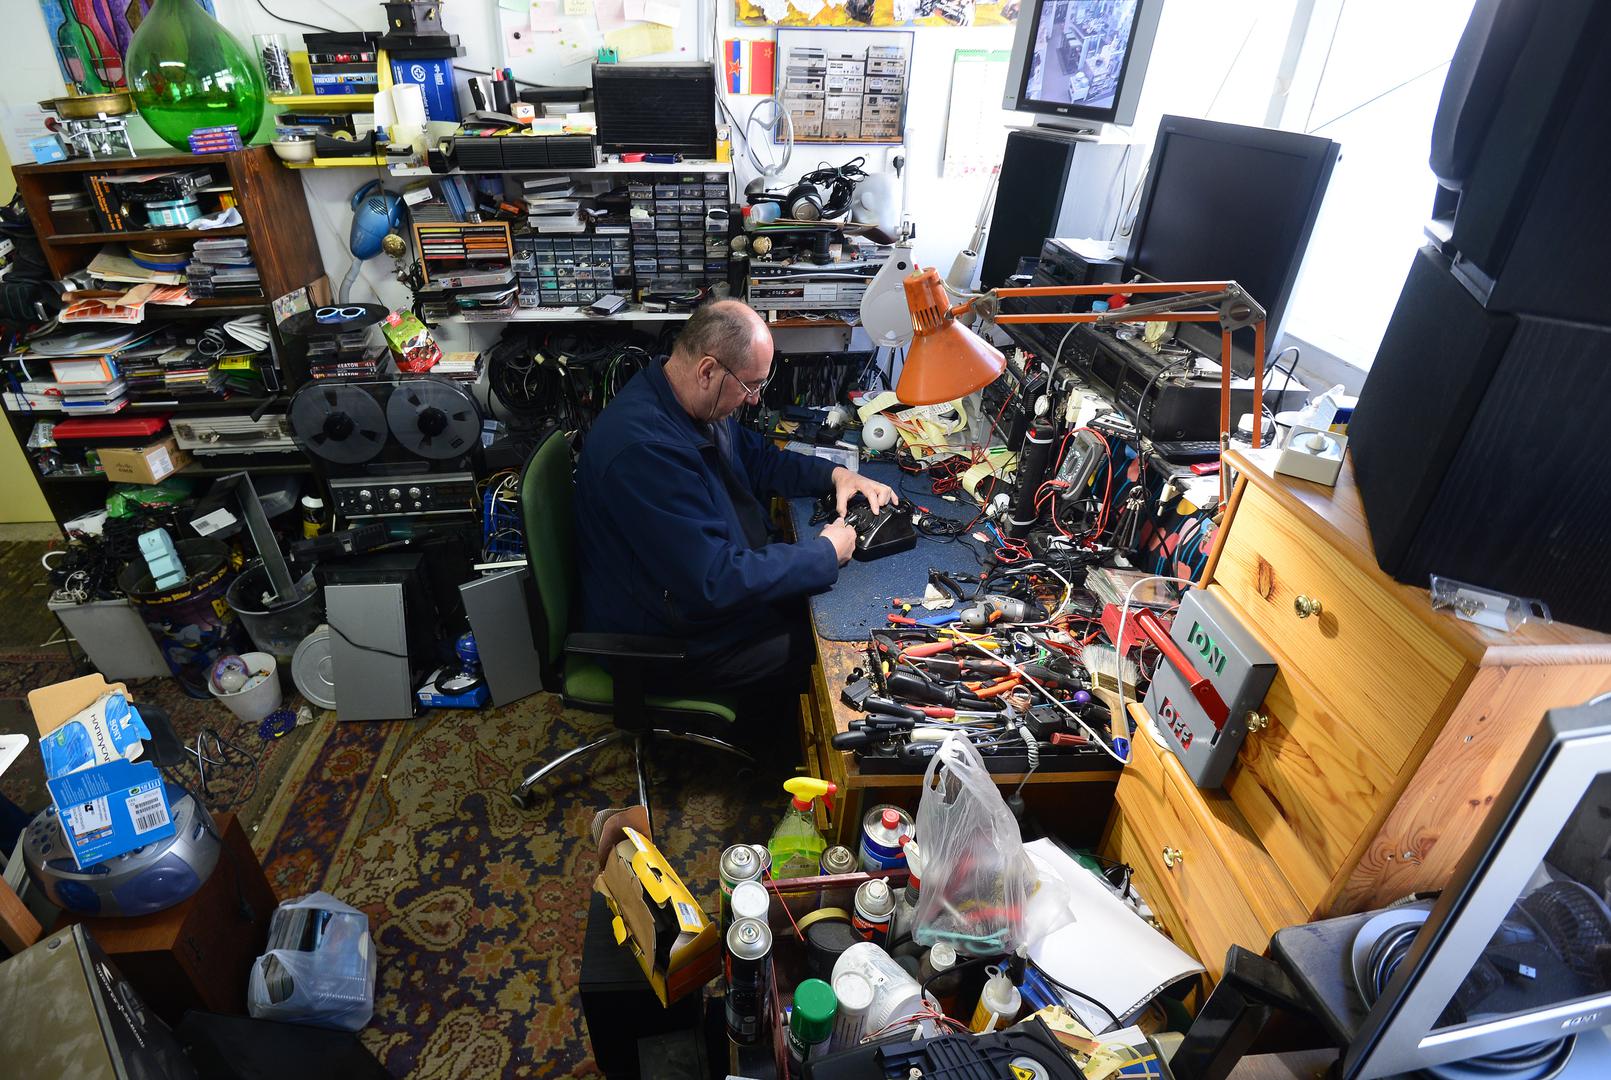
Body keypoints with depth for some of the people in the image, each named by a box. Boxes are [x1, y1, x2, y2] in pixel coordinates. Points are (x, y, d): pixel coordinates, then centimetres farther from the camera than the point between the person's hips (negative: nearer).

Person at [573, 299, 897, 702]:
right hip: (669, 642, -9)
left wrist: (835, 474, 0)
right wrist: (826, 553, -23)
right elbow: (715, 582, -34)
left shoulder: (697, 401, -1)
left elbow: (758, 457, 16)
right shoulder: (645, 449, -34)